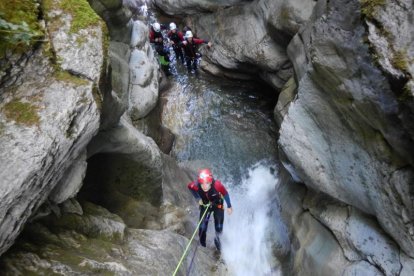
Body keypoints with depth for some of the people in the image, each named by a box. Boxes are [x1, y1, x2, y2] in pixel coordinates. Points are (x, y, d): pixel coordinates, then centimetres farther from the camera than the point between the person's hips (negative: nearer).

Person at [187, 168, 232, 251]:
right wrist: (198, 198, -7)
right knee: (202, 227, -5)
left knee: (219, 228, 6)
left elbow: (225, 194, -19)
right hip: (205, 205, 1)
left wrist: (229, 206, -6)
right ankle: (202, 245, 23)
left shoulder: (217, 185, -40)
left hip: (218, 205, -1)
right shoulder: (196, 185, -36)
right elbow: (189, 186, -9)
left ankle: (217, 238, 41)